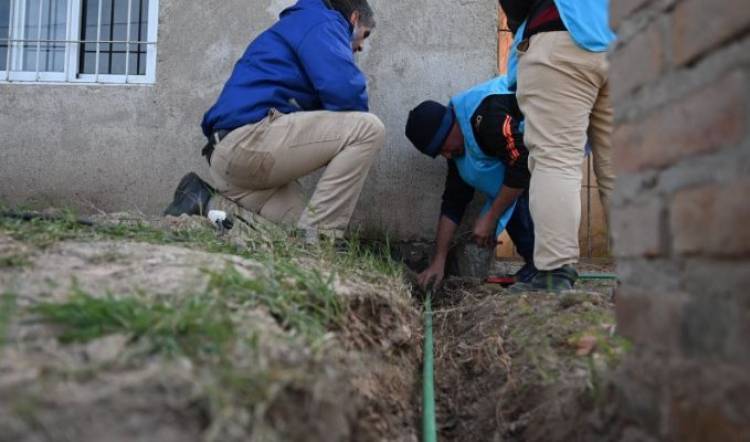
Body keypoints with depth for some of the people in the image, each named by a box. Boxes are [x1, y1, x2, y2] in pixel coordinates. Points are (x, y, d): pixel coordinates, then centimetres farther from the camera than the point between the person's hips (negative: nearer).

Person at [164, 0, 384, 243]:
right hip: (250, 137, -10)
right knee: (368, 128, -12)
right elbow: (344, 91, -13)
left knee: (299, 236, 9)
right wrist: (356, 123, 7)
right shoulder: (321, 22, 3)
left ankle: (206, 204, 7)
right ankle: (317, 238, -14)